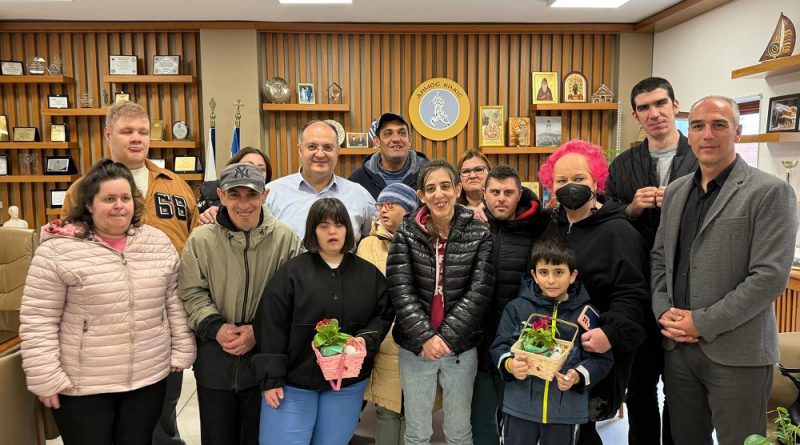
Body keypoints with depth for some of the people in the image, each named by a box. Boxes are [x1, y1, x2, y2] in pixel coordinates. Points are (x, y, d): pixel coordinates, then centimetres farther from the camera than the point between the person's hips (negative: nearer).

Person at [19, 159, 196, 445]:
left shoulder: (159, 242, 2)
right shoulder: (57, 250, -10)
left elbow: (175, 302, 6)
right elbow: (37, 320, -8)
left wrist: (181, 353, 5)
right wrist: (45, 378, -10)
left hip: (149, 378, 3)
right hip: (81, 386, -3)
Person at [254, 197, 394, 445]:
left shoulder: (369, 274, 3)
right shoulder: (292, 272, -7)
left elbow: (384, 315, 9)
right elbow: (272, 326, -8)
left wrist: (367, 339, -11)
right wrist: (271, 378, -10)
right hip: (293, 382, -2)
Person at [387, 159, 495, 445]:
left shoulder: (479, 234, -4)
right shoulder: (407, 233, -3)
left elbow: (479, 293, -9)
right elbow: (400, 290, -9)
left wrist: (447, 336, -17)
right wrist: (424, 337, -19)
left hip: (461, 347, 0)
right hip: (415, 348, 0)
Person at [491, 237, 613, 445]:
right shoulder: (517, 307, -1)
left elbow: (602, 359, 0)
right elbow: (500, 346, 1)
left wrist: (578, 376, -16)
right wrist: (509, 364, -19)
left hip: (566, 410, 0)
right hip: (520, 405, 0)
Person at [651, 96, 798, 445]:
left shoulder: (770, 192, -8)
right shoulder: (675, 191, 11)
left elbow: (770, 276, -15)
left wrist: (703, 323, -16)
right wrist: (663, 311, -3)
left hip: (736, 352, -5)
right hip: (677, 346, 5)